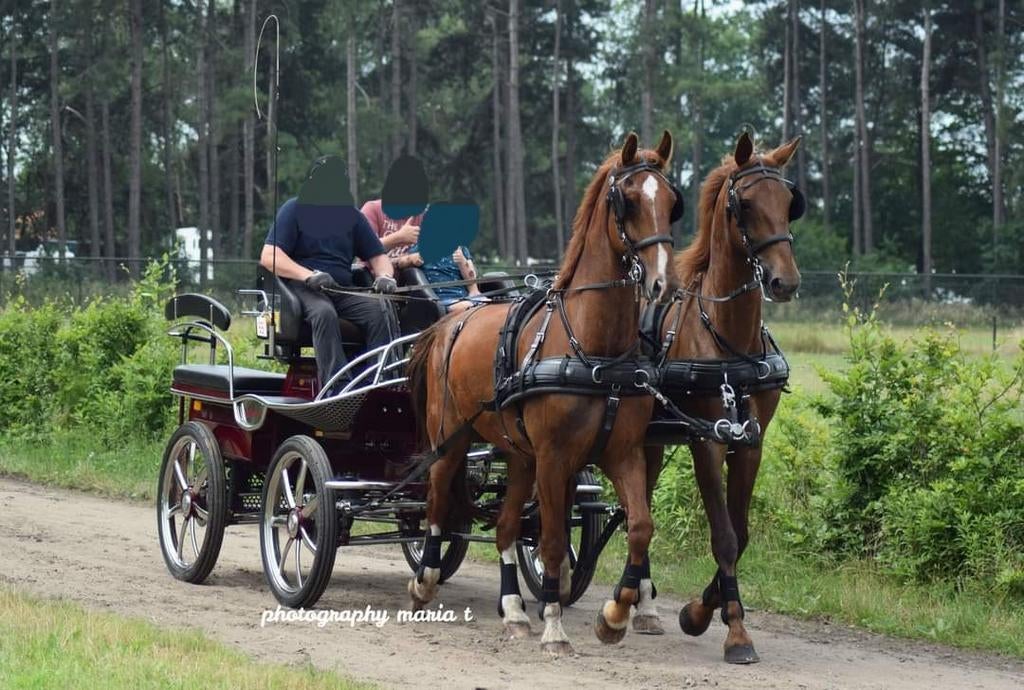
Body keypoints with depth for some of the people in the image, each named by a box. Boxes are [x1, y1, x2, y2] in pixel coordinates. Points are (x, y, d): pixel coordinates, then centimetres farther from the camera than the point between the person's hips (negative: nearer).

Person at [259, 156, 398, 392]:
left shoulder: (351, 214, 19)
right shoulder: (294, 209, 5)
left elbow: (378, 256, 21)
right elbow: (269, 257, -6)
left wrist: (384, 275, -5)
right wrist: (309, 275, -21)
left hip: (344, 291, 4)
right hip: (302, 288, -4)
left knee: (380, 309, -26)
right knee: (324, 312, -38)